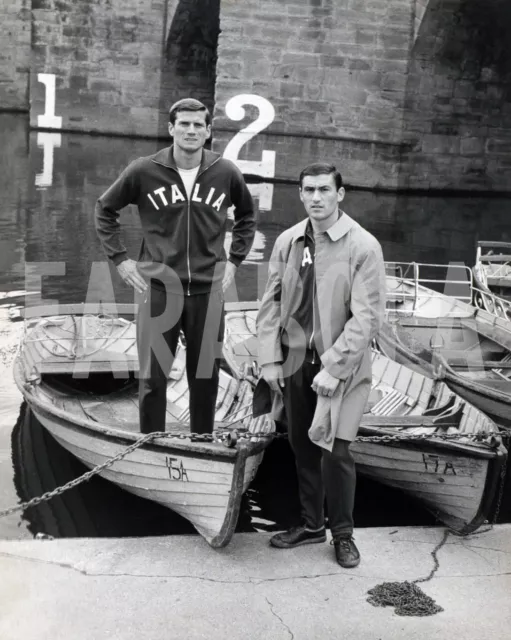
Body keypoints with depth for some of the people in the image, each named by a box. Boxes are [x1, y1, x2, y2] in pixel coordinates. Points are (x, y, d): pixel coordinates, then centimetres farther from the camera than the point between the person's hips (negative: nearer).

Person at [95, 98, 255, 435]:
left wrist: (234, 260, 8)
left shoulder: (226, 173, -2)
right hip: (158, 287, -1)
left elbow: (247, 215, 17)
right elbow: (105, 209, 8)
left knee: (205, 378, 10)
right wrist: (120, 259, 2)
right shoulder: (144, 171, -6)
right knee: (153, 378, 3)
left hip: (207, 289, 2)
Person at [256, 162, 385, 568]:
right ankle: (311, 524, 33)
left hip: (341, 367, -4)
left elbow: (367, 317, -14)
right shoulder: (288, 241, 2)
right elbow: (271, 302, 6)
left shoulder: (363, 246, -11)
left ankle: (342, 533, 19)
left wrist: (333, 368, -17)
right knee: (303, 447, 14)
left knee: (335, 450, -4)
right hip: (295, 362, 4)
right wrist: (270, 359, 0)